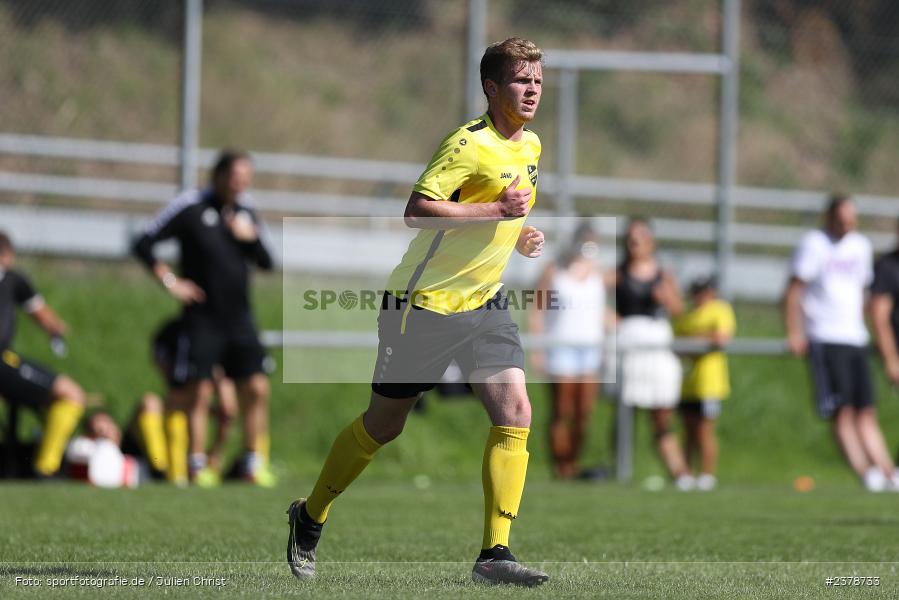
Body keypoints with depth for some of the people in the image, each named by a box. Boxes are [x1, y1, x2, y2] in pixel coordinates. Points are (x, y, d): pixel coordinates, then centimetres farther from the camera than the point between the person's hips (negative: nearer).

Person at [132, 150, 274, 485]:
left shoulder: (244, 212, 11)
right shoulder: (190, 207, -5)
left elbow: (266, 263, 11)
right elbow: (144, 246, -4)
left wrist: (251, 237, -7)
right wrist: (170, 282, -9)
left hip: (239, 319, 5)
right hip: (202, 318, -5)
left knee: (256, 389, -4)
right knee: (200, 393, -6)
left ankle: (253, 465, 3)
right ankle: (197, 466, 0)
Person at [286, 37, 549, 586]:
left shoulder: (531, 146, 10)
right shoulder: (470, 144, -18)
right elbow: (418, 210, -26)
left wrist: (519, 236, 10)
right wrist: (496, 211, -28)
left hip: (485, 302, 7)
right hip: (426, 301, -7)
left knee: (515, 413, -13)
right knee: (385, 423, 6)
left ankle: (495, 553, -12)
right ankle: (310, 517, 29)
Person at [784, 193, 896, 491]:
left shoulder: (860, 246, 15)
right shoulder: (814, 244, -4)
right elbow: (794, 290, -6)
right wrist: (795, 333, -12)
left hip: (856, 339, 6)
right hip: (825, 340, -6)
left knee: (867, 412, 4)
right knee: (843, 411, -12)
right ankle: (864, 472, -18)